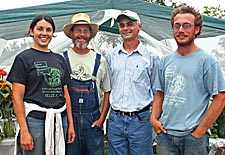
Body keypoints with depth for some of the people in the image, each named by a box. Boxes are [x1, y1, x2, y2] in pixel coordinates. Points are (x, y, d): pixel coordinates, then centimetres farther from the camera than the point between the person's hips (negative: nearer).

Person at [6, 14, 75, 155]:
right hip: (35, 119, -5)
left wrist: (71, 124, 10)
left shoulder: (59, 59, 14)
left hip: (60, 120, 5)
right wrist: (24, 131, -13)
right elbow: (17, 97, -7)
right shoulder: (23, 58, -1)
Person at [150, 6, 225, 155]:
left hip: (193, 137, -4)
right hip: (165, 134, 4)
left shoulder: (208, 60, -7)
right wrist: (154, 118, 1)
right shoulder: (165, 60, 9)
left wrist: (200, 131, -12)